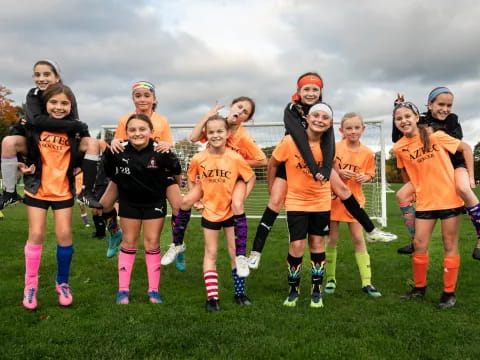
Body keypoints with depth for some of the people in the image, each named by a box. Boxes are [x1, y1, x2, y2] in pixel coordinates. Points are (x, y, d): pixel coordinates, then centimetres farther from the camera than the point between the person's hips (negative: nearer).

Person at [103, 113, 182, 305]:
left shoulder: (160, 152, -24)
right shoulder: (119, 152, -21)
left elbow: (175, 171, -8)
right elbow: (109, 172, -3)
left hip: (155, 201, -1)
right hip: (129, 201, 1)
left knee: (152, 243, 5)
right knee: (129, 242, 9)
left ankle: (153, 290, 15)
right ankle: (123, 289, 17)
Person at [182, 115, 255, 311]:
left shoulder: (235, 158, -15)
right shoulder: (198, 159, -10)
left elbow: (251, 178, -2)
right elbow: (192, 178, 8)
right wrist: (195, 196, -4)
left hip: (231, 211, -1)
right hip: (210, 211, 1)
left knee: (236, 252, 7)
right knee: (211, 253, 7)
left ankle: (239, 292, 21)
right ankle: (212, 297, 12)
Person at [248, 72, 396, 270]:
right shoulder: (291, 110, -20)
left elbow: (328, 140, -24)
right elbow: (300, 138, -34)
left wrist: (326, 168, -40)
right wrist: (313, 167, -45)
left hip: (317, 159, 4)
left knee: (342, 188, -2)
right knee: (276, 201, -14)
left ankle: (371, 231, 11)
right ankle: (256, 252, -10)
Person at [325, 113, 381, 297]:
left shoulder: (367, 153, -2)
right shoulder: (334, 148, -9)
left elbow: (370, 174, 10)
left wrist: (365, 177, -12)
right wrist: (338, 172, -19)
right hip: (334, 198, -1)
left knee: (358, 239, 3)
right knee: (332, 239, 6)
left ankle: (367, 282, 10)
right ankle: (330, 279, 20)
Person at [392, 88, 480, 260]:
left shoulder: (452, 120, -11)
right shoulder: (421, 121, -6)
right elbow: (397, 139, -9)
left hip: (455, 164, -3)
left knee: (463, 189, -36)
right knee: (402, 195, -8)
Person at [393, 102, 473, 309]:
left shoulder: (436, 136, -12)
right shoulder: (399, 148, -4)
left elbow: (465, 148, -1)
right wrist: (417, 187, 3)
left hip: (450, 197, -2)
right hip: (424, 201, 3)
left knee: (450, 245, 5)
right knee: (419, 245, 3)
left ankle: (449, 292, 16)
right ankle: (419, 288, 22)